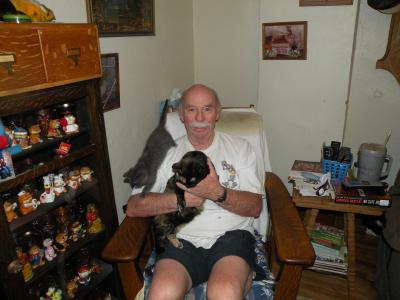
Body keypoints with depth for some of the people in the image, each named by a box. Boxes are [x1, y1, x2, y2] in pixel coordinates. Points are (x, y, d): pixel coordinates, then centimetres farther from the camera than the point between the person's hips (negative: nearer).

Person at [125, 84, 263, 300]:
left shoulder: (240, 148, 10)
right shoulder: (167, 153, 10)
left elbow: (255, 207, 3)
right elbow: (133, 207, 0)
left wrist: (217, 193, -15)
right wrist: (181, 199, -12)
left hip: (231, 235, 0)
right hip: (182, 240, 1)